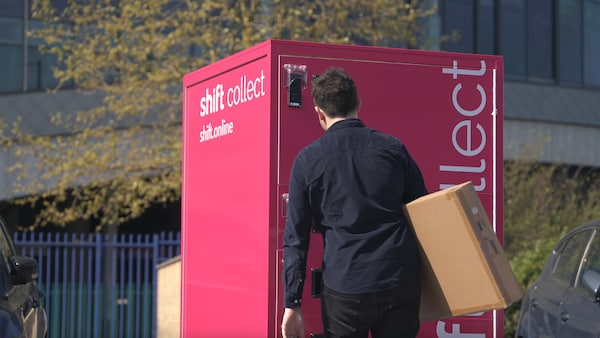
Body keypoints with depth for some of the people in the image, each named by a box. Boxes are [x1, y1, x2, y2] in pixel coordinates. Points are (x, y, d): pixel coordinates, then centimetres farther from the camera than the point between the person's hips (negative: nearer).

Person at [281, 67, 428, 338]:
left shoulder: (307, 160, 1)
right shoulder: (393, 148, 5)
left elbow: (295, 239, 0)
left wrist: (292, 304, 2)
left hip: (344, 291, -1)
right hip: (401, 285, 2)